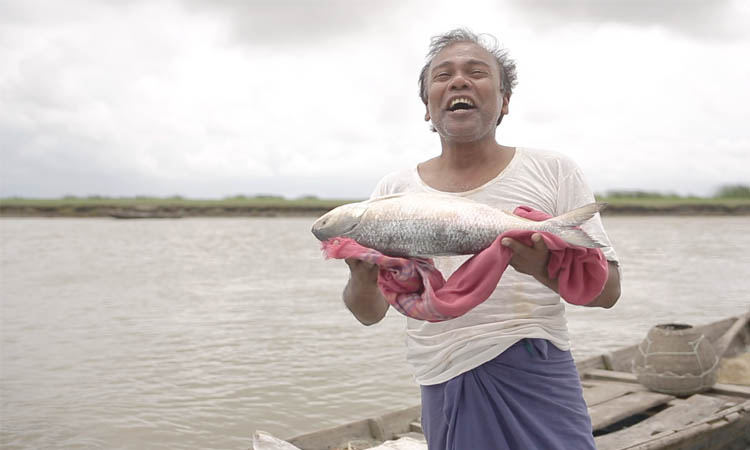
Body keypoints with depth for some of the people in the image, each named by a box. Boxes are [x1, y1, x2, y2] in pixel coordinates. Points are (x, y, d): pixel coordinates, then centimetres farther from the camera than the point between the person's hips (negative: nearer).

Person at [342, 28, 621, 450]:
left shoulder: (554, 171, 2)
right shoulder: (395, 189, 7)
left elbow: (607, 289, -4)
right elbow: (370, 314, 6)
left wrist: (545, 266, -25)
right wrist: (364, 277, -17)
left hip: (536, 379, -1)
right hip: (445, 391, 1)